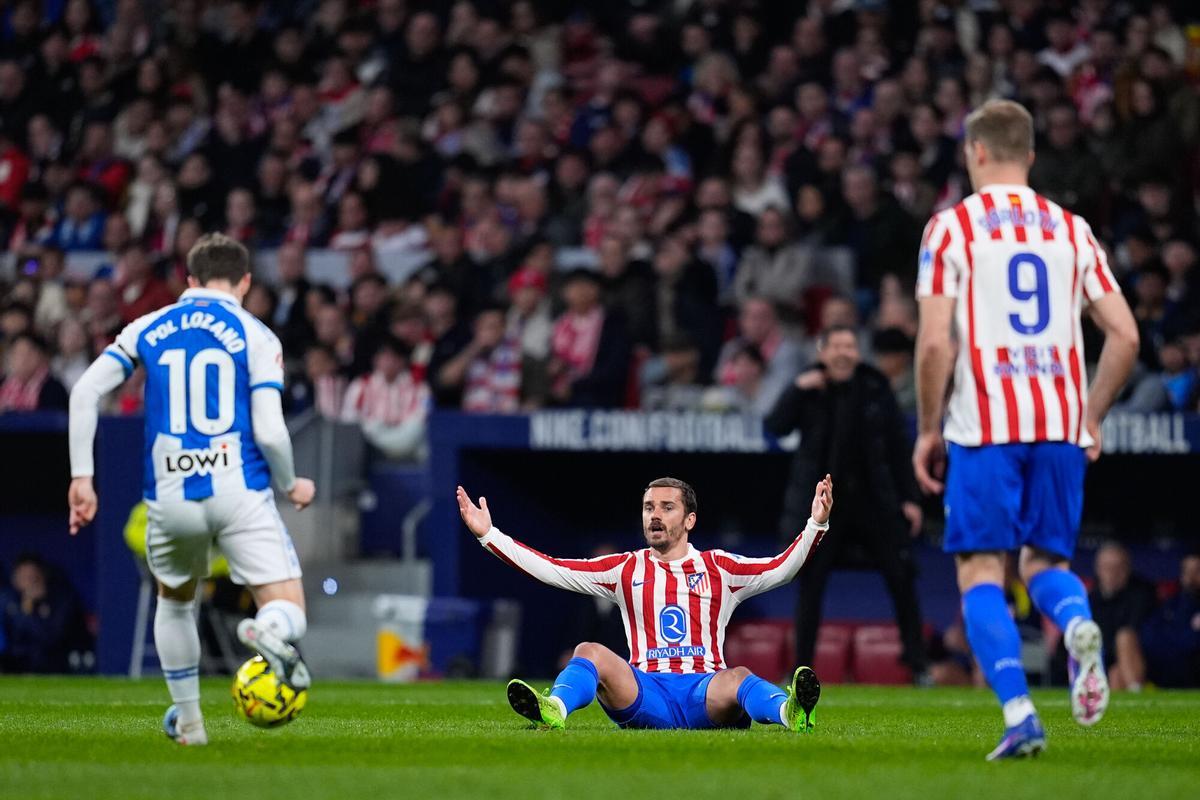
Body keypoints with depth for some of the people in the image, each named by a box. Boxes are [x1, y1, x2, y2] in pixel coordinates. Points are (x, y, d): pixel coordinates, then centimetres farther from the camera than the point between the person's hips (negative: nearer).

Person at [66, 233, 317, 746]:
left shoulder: (147, 330, 10)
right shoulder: (256, 337, 1)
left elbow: (86, 392, 1)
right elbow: (269, 433, -7)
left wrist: (81, 477, 5)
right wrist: (291, 486, 11)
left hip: (171, 497, 3)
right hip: (241, 492, -3)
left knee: (174, 600, 29)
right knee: (289, 613, -3)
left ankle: (188, 720, 31)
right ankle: (269, 632, -40)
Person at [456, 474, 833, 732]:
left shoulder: (717, 568, 14)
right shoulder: (626, 570, 18)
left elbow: (780, 569, 2)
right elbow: (550, 569, 13)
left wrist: (815, 526, -14)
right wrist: (488, 534, 7)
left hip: (705, 691, -1)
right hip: (645, 690, 1)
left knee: (738, 678, -34)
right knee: (590, 652, -25)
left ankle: (789, 711, -65)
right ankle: (553, 710, -55)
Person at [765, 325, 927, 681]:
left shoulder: (875, 389, 3)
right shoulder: (809, 389, 2)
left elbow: (897, 445, 6)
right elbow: (775, 426, -10)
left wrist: (909, 498, 2)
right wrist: (798, 391, -20)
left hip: (874, 500, 1)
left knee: (901, 579, -3)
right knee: (810, 585, -3)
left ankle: (918, 665, 8)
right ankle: (801, 668, 5)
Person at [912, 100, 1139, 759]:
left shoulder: (952, 226, 0)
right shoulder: (1071, 229, 11)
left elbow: (934, 342, -8)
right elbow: (1125, 335, 7)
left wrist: (927, 430, 3)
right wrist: (1092, 418, 18)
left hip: (985, 425, -4)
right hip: (1061, 425, 4)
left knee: (980, 569, 3)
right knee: (1045, 561, 15)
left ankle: (1019, 716, -13)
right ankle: (1078, 625, -21)